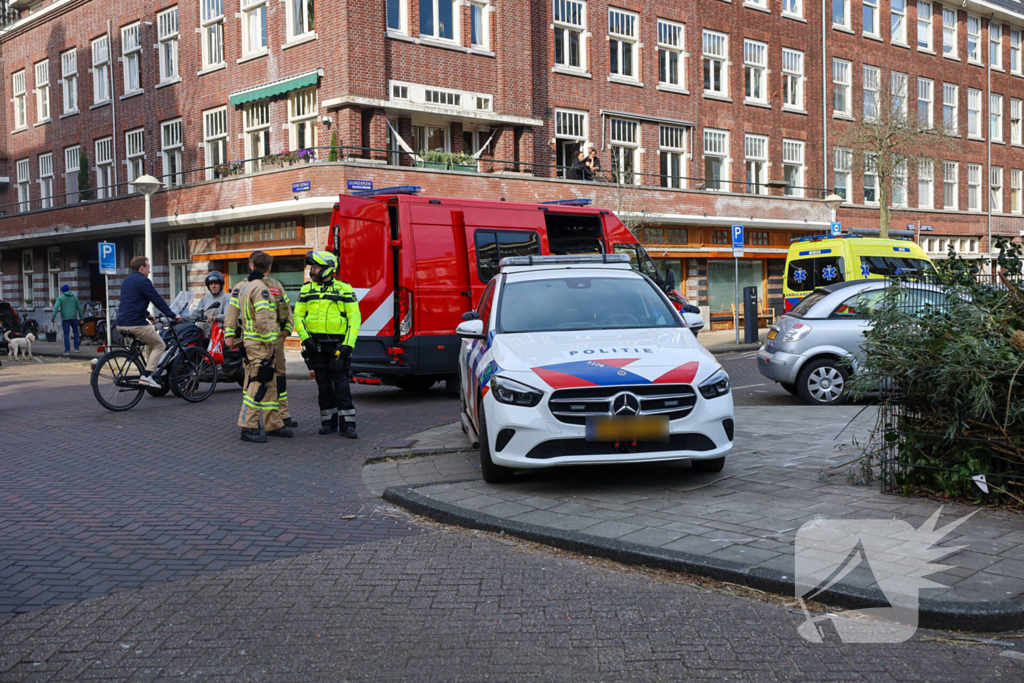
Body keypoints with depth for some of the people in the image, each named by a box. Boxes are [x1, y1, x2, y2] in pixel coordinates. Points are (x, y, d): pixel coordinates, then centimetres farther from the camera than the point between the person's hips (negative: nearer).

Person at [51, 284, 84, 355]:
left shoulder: (60, 298, 2)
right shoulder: (74, 297, 11)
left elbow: (56, 307, -13)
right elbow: (79, 308, 12)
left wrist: (54, 316, -19)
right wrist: (81, 317, 17)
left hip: (65, 318, -2)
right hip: (74, 317, 2)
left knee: (66, 334, -3)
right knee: (76, 332, 18)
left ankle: (67, 349, -11)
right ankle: (76, 347, 14)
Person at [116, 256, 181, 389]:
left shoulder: (127, 280, 20)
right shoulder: (142, 281, -9)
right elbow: (157, 300, -10)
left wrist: (147, 314, 39)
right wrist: (173, 315, -3)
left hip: (121, 324, 9)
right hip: (135, 324, -9)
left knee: (151, 341, 28)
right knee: (159, 345, 3)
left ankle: (150, 372, 22)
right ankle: (146, 376, -10)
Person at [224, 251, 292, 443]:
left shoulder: (240, 287, 13)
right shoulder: (260, 288, -15)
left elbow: (231, 312, 13)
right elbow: (262, 319, -21)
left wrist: (229, 334, 13)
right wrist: (269, 342, -17)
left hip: (249, 341, 10)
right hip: (260, 344, -10)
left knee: (269, 385, 14)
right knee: (258, 386, -9)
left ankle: (273, 425, 19)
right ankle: (248, 428, -9)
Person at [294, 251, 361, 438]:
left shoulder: (344, 289, 1)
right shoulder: (306, 289, 10)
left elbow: (354, 318, -2)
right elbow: (298, 316, 8)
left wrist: (348, 344, -12)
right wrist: (305, 338, -7)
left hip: (337, 343, -3)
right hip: (315, 343, 3)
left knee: (341, 381, -7)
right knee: (323, 382, 7)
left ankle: (347, 423, -6)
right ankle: (329, 422, 15)